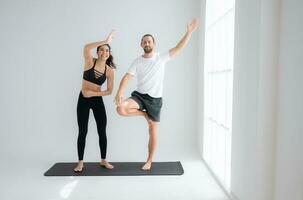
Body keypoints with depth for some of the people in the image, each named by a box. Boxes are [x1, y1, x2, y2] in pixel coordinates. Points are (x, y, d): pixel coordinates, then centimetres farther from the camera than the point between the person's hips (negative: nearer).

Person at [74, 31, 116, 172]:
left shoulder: (109, 70, -2)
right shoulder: (90, 61, -8)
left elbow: (109, 91, -2)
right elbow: (86, 48, -30)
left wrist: (93, 93, -15)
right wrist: (105, 41, -27)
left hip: (98, 100, 2)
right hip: (83, 99, -2)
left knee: (102, 131, 3)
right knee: (83, 131, 1)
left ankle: (103, 160, 19)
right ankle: (80, 162, 13)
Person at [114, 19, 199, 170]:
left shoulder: (161, 58, 0)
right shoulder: (137, 62, 3)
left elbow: (178, 48, -5)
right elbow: (127, 77, -6)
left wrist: (189, 32, -13)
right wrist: (119, 92, -22)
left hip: (155, 99, -1)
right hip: (139, 95, 1)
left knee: (152, 131, 5)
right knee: (121, 109, -27)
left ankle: (149, 161, 20)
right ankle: (144, 114, 1)